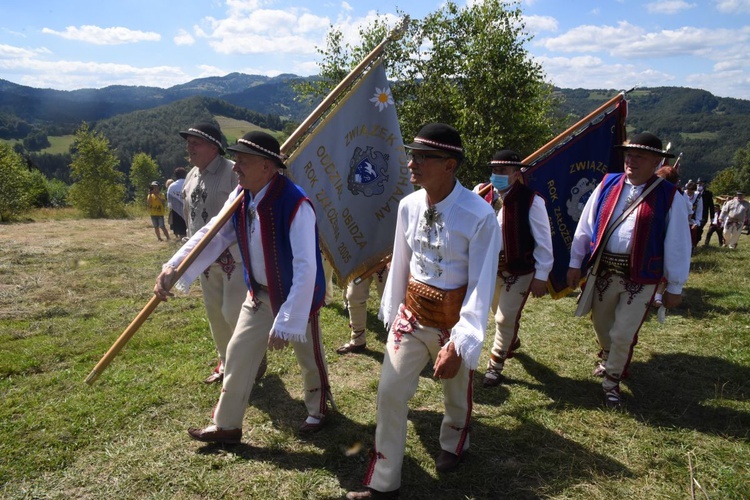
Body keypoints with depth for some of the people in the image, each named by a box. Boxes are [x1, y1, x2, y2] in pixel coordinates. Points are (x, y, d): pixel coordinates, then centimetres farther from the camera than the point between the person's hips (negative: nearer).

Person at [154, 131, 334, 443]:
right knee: (238, 355, 11)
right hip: (259, 293, 7)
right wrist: (173, 268, -15)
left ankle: (318, 410, 44)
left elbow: (306, 268, -34)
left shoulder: (296, 205, -31)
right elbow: (212, 234, -1)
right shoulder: (240, 198, -8)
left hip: (297, 296, -6)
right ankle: (226, 426, 30)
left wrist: (287, 323, -35)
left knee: (309, 358, 15)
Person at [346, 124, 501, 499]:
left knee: (456, 391, 22)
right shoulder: (408, 205, -8)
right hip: (412, 311, 4)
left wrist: (460, 343, -26)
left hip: (454, 317, -3)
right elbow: (400, 263, 3)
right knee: (390, 393, 5)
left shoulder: (480, 217, -24)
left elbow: (481, 284, -22)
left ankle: (452, 444, 57)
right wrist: (392, 312, 11)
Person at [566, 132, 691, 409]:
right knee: (601, 324, 18)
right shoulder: (608, 184, 2)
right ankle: (608, 359, 49)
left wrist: (674, 286, -3)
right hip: (603, 270, 4)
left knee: (623, 334, 0)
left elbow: (677, 244, -4)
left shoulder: (669, 196, -7)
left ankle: (611, 382, 24)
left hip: (640, 277, -3)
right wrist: (575, 262, 5)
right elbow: (585, 225, 5)